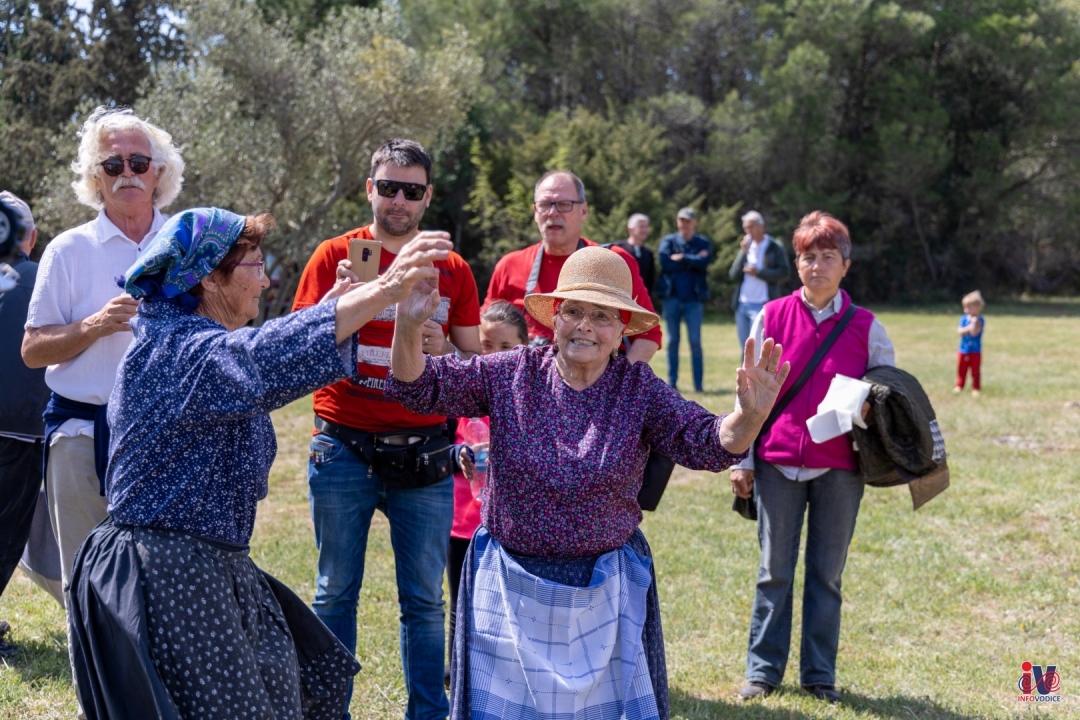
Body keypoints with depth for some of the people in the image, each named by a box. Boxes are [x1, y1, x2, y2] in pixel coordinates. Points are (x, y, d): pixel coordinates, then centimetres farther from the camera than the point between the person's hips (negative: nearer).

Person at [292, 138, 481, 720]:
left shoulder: (452, 269, 9)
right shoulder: (335, 257, 3)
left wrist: (441, 351, -10)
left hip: (423, 453, 1)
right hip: (344, 448, -1)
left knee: (424, 597, 4)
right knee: (336, 591, 4)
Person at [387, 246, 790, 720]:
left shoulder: (640, 390, -6)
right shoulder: (510, 374, -4)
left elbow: (707, 444, -17)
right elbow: (421, 386, -7)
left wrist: (749, 417, -39)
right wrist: (408, 328, -27)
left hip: (604, 591, 0)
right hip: (510, 586, 0)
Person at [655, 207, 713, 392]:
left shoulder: (703, 243, 8)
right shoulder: (668, 241, 8)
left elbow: (704, 262, -12)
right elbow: (665, 263, -9)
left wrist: (682, 258, -9)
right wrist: (693, 261, -7)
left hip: (694, 299, -1)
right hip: (672, 297, 1)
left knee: (695, 342, -2)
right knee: (672, 341, 5)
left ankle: (699, 384, 1)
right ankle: (671, 382, 9)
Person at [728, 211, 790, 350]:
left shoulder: (775, 247, -1)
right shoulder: (746, 247, 13)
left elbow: (784, 273, -9)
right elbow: (733, 275, 6)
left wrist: (758, 272, -14)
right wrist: (743, 253, -6)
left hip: (762, 306, -6)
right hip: (742, 305, 6)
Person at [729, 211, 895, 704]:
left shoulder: (865, 327, 2)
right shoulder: (772, 317, 2)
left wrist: (871, 405, -13)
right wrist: (741, 460, 2)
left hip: (839, 469, 0)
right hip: (778, 464, 0)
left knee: (827, 574, 7)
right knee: (774, 571, 5)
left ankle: (819, 674, 16)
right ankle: (763, 669, 15)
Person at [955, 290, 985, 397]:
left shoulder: (979, 320, -11)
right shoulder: (963, 318, 1)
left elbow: (974, 333, -21)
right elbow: (960, 331, -11)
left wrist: (974, 323, -28)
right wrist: (969, 328, -21)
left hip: (975, 351, -4)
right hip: (963, 350, 4)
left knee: (975, 370, 4)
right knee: (961, 369, 12)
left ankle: (976, 388, 12)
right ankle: (959, 386, 24)